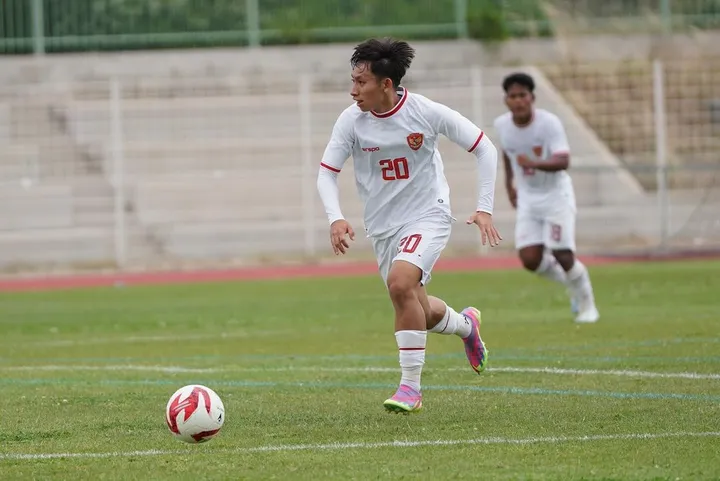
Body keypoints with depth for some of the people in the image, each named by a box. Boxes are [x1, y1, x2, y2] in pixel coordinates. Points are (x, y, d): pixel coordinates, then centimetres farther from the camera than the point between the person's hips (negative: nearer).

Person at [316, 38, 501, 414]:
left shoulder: (426, 112, -16)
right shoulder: (351, 120, -10)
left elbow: (484, 149, -5)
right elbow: (327, 172, -3)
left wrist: (484, 208, -10)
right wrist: (335, 218, -21)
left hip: (428, 217, -4)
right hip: (383, 227, 4)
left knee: (400, 282, -29)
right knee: (419, 315, 11)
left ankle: (411, 387, -20)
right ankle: (466, 324, 48)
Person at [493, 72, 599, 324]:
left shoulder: (549, 123, -21)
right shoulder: (502, 124, -5)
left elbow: (563, 162, -31)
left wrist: (534, 164, -47)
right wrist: (509, 183, 18)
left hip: (556, 195, -4)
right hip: (527, 198, 4)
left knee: (563, 255, -10)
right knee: (530, 260, -8)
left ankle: (587, 304, 15)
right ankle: (571, 284, 22)